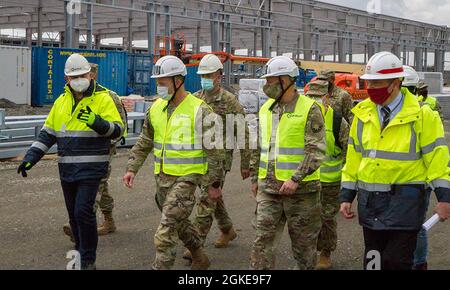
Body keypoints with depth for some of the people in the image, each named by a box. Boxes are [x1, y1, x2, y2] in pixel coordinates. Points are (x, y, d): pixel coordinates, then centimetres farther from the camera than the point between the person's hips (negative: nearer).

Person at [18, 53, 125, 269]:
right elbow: (48, 133, 16)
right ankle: (80, 254, 27)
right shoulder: (61, 101, 12)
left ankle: (88, 261, 1)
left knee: (83, 211, -12)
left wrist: (97, 122, -29)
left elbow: (117, 130, -10)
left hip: (91, 168, -6)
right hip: (67, 168, 6)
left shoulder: (103, 98, -4)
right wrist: (31, 157, 7)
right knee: (73, 213, 12)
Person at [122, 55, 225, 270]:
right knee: (179, 223, 22)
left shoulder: (199, 111, -13)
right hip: (162, 177, 7)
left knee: (166, 231, -11)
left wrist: (214, 184, -8)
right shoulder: (156, 108, 6)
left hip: (185, 179, -7)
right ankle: (200, 259, 43)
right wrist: (132, 168, 5)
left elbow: (214, 150, -10)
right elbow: (144, 143, 15)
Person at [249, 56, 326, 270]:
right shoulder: (266, 109, 11)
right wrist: (255, 178, 18)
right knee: (262, 238, -1)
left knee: (303, 240, 9)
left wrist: (296, 179, -22)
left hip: (301, 188, -5)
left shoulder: (309, 109, -9)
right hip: (268, 188, 5)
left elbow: (316, 151, -15)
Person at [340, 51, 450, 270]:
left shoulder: (421, 115, -7)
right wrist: (346, 196, 9)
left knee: (396, 261, -3)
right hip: (370, 200, 5)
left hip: (405, 201, -4)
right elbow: (354, 156, 10)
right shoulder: (362, 113, 6)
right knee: (372, 260, 14)